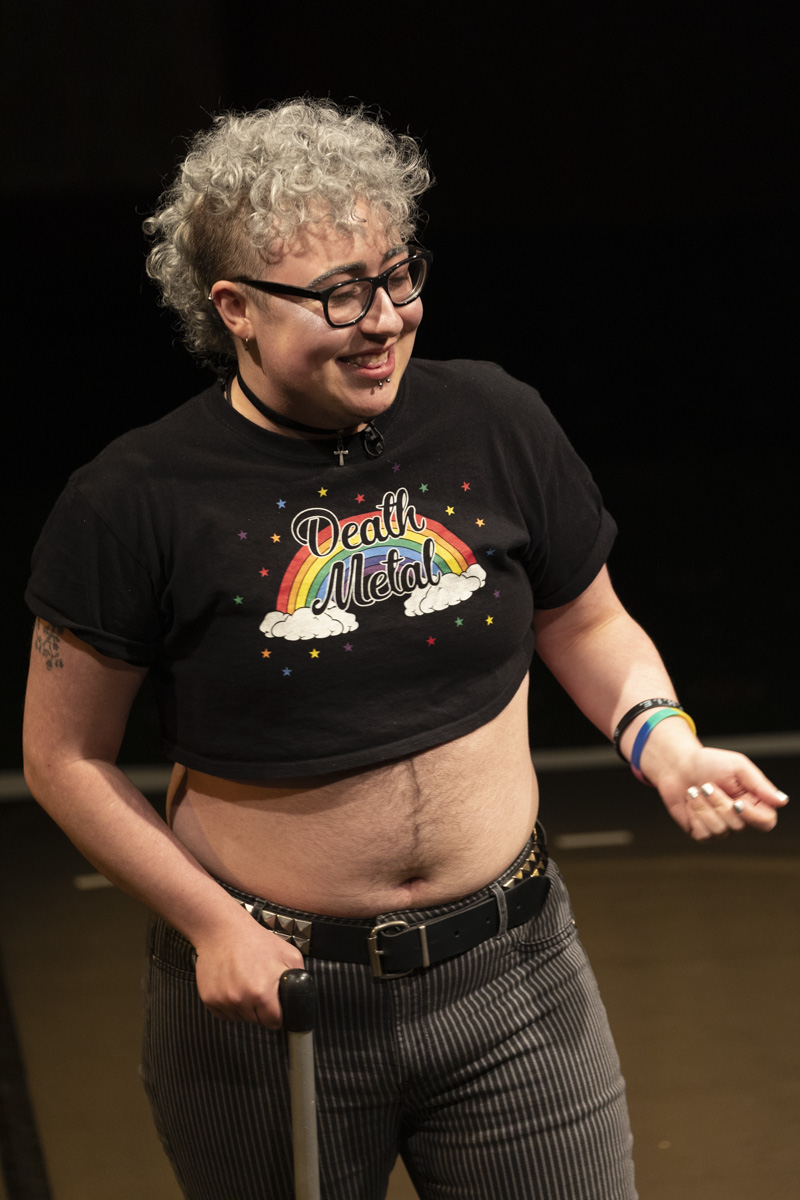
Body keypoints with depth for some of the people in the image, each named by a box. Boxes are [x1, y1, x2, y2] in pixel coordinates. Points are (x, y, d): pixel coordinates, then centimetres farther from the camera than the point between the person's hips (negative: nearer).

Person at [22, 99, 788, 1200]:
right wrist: (210, 924, -11)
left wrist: (661, 737, -8)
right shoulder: (136, 505, -11)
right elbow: (65, 756, -3)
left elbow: (585, 623, 12)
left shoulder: (495, 425, -3)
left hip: (512, 980, 2)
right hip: (271, 989, -2)